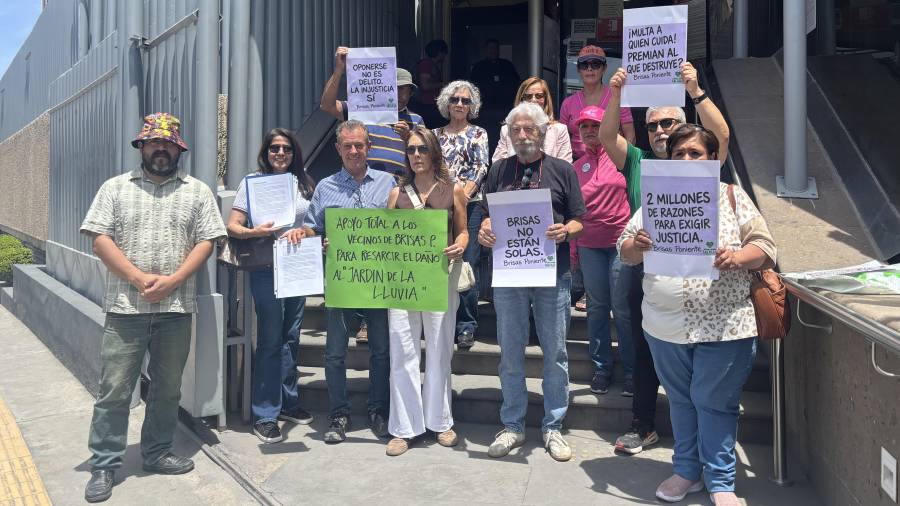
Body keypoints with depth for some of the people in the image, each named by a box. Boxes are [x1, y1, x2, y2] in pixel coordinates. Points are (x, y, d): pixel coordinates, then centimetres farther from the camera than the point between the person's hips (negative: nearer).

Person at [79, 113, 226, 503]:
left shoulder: (198, 191, 7)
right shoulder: (115, 188, 7)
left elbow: (206, 242, 1)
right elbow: (100, 238, -1)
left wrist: (172, 281, -12)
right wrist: (139, 278, -13)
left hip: (176, 307, 1)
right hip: (125, 307, -1)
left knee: (168, 388, 11)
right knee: (114, 389, 2)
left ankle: (156, 453, 27)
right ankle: (104, 465, 14)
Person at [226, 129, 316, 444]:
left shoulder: (304, 183, 12)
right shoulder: (252, 182, 1)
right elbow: (233, 226, -4)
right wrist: (255, 232, -23)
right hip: (266, 269, -4)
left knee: (291, 337, 13)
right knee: (270, 340, -4)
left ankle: (288, 402, 27)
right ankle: (265, 415, 5)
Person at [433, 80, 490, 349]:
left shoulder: (478, 133, 8)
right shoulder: (436, 134, 17)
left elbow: (481, 166, -5)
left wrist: (463, 193, -16)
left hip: (470, 204, -2)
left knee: (468, 264, -6)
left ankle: (467, 327, 2)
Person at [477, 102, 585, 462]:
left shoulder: (562, 170, 4)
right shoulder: (500, 170, 10)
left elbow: (579, 220, 5)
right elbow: (487, 214, 12)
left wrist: (564, 231, -17)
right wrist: (484, 231, -10)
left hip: (553, 273, -1)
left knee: (555, 352, 6)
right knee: (510, 352, 8)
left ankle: (553, 426, 21)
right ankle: (512, 426, 22)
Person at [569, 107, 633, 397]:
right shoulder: (577, 167, 10)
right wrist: (572, 249, 12)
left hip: (621, 242, -3)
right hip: (589, 246, 4)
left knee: (622, 308, -2)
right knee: (596, 307, 9)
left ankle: (631, 369, 12)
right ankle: (601, 367, 21)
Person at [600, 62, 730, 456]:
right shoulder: (638, 162, 10)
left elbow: (721, 135, -15)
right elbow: (607, 136, -4)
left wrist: (695, 92, -26)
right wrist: (615, 94, -18)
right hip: (645, 271, 2)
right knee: (645, 351, 10)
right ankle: (643, 426, 22)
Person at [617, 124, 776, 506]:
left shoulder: (732, 197, 1)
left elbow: (764, 246, 0)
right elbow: (625, 251, 7)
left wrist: (737, 257, -21)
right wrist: (637, 245, -16)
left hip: (724, 326, -3)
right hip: (666, 325, 3)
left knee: (715, 402, 5)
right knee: (680, 399, 16)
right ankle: (687, 471, 33)